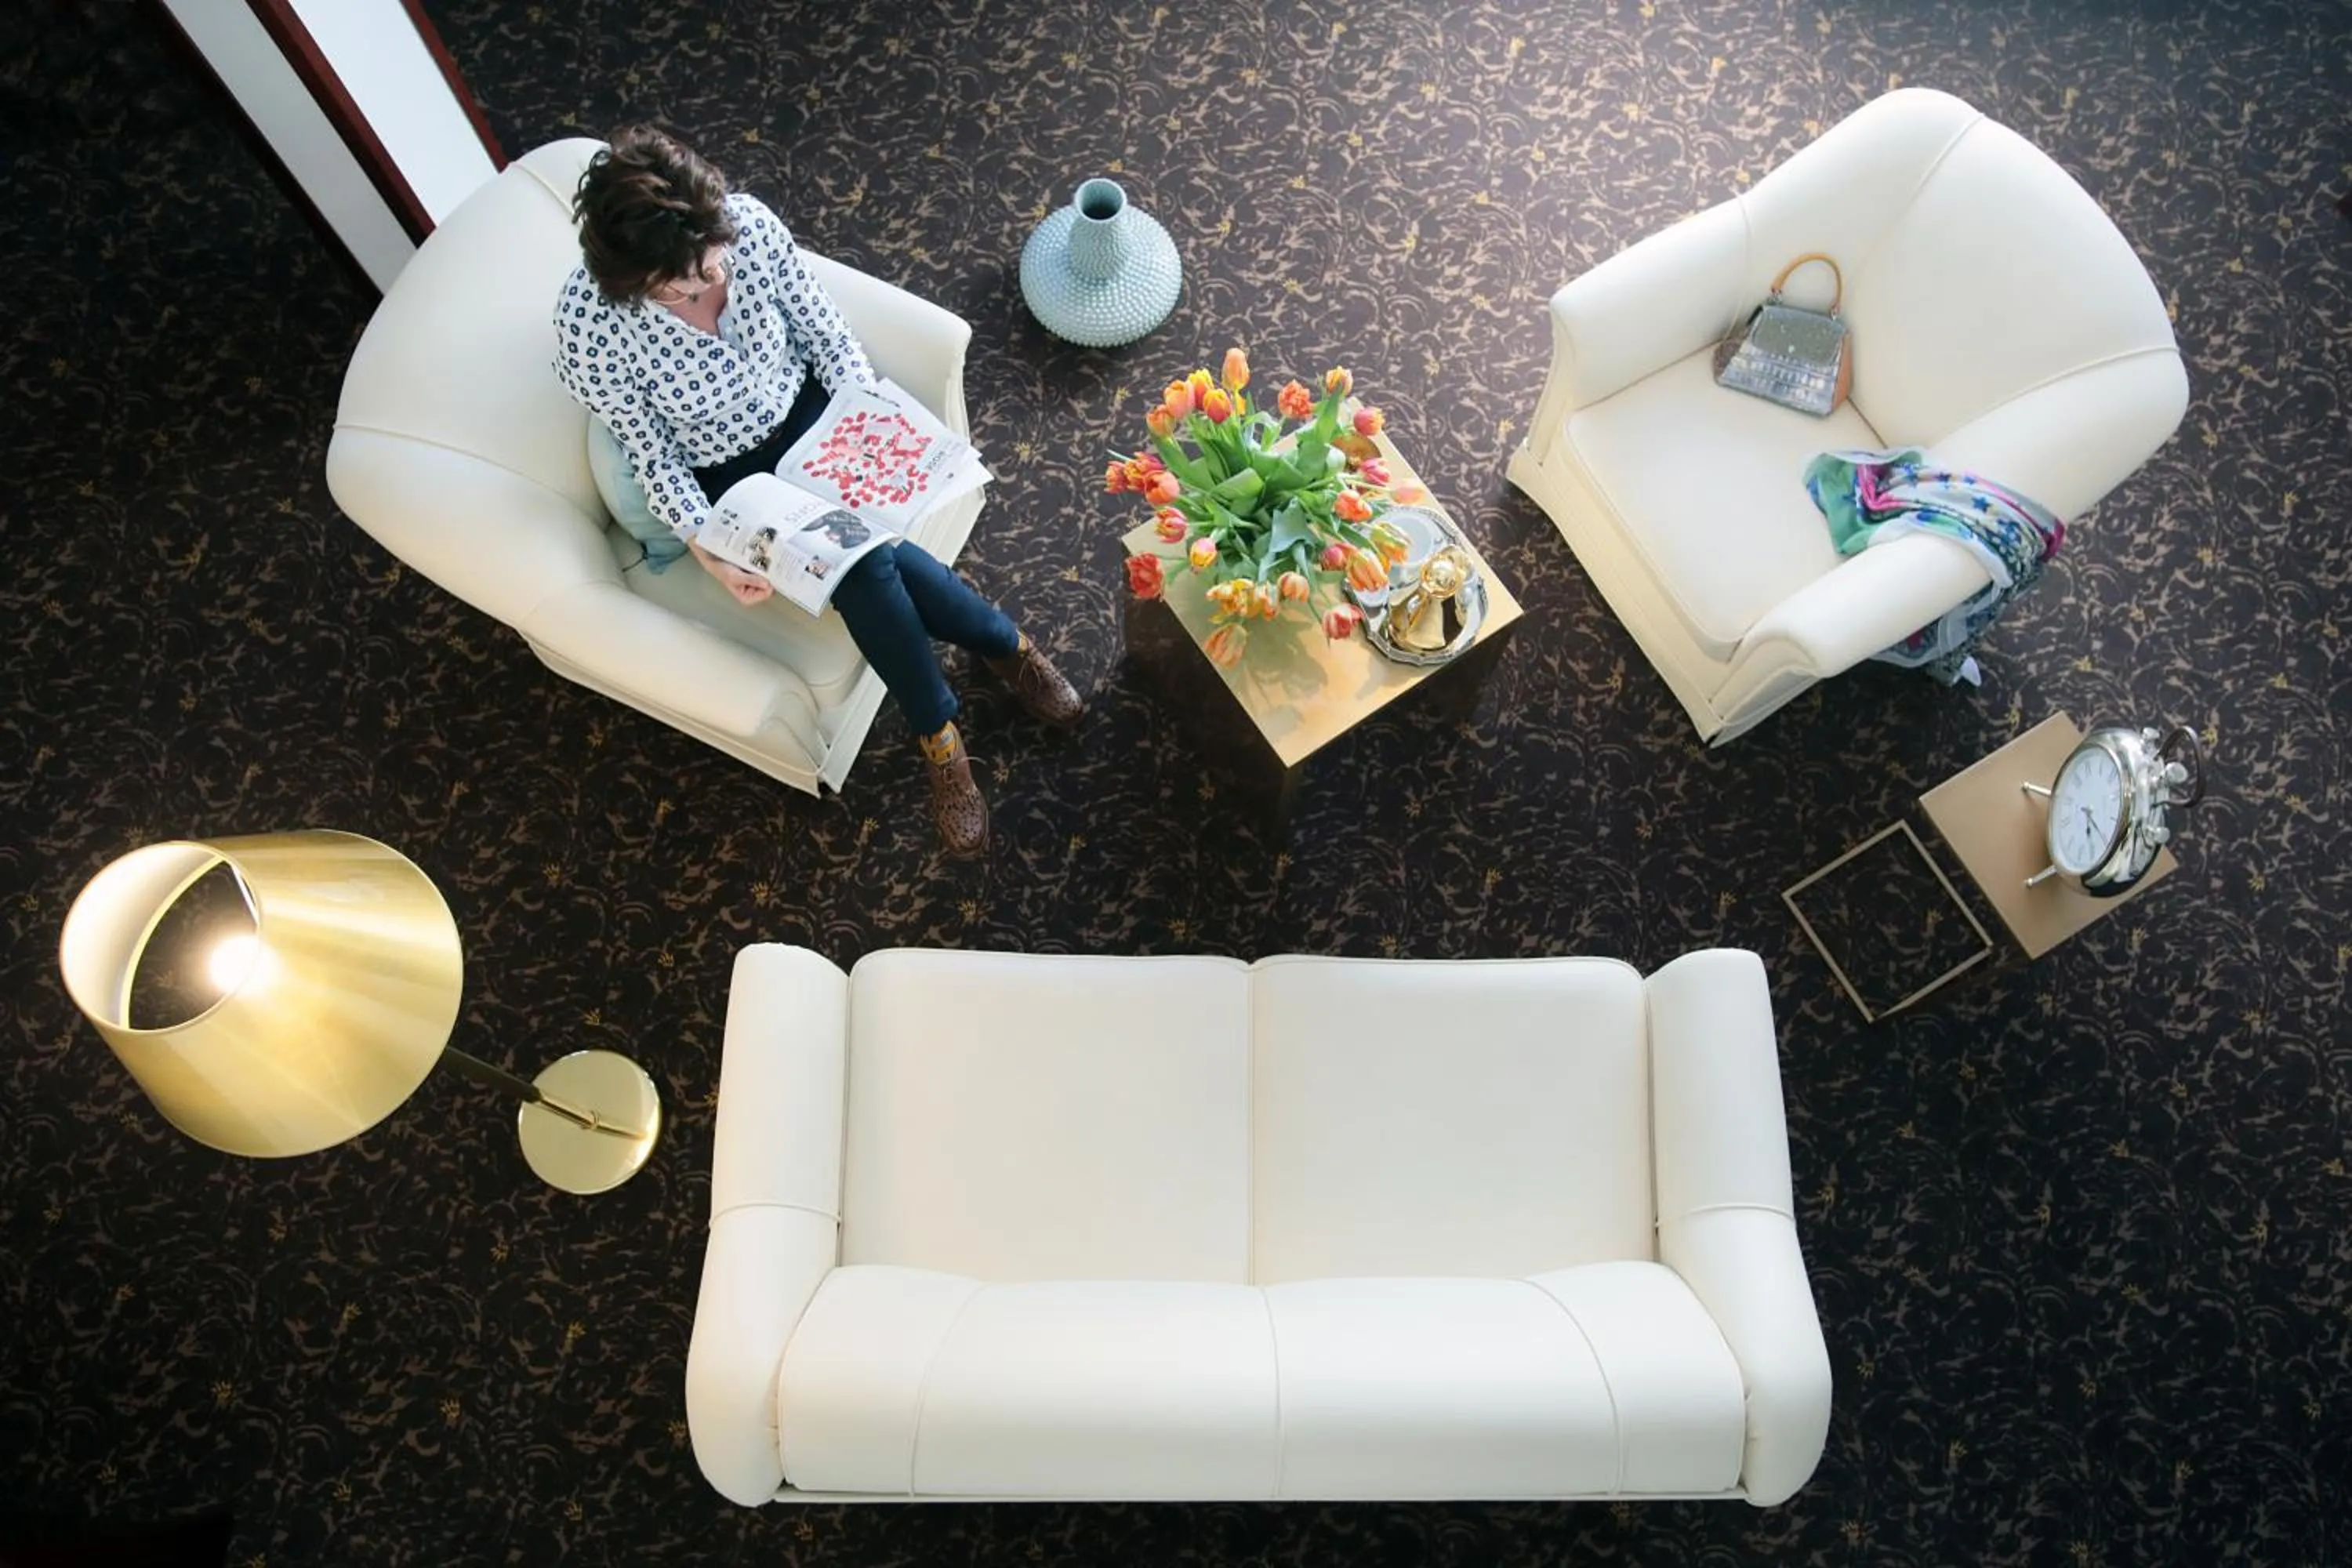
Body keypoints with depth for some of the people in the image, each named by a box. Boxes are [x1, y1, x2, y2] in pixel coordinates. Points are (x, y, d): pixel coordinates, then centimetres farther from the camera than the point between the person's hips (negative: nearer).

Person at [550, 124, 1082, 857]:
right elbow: (651, 453, -15)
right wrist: (708, 551, -25)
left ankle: (938, 734, 0)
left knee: (864, 561, -23)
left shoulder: (747, 220, -21)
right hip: (724, 476, -2)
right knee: (864, 563, -25)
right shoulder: (589, 324, -27)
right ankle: (1004, 645, 1)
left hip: (802, 413, 2)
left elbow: (823, 328, -6)